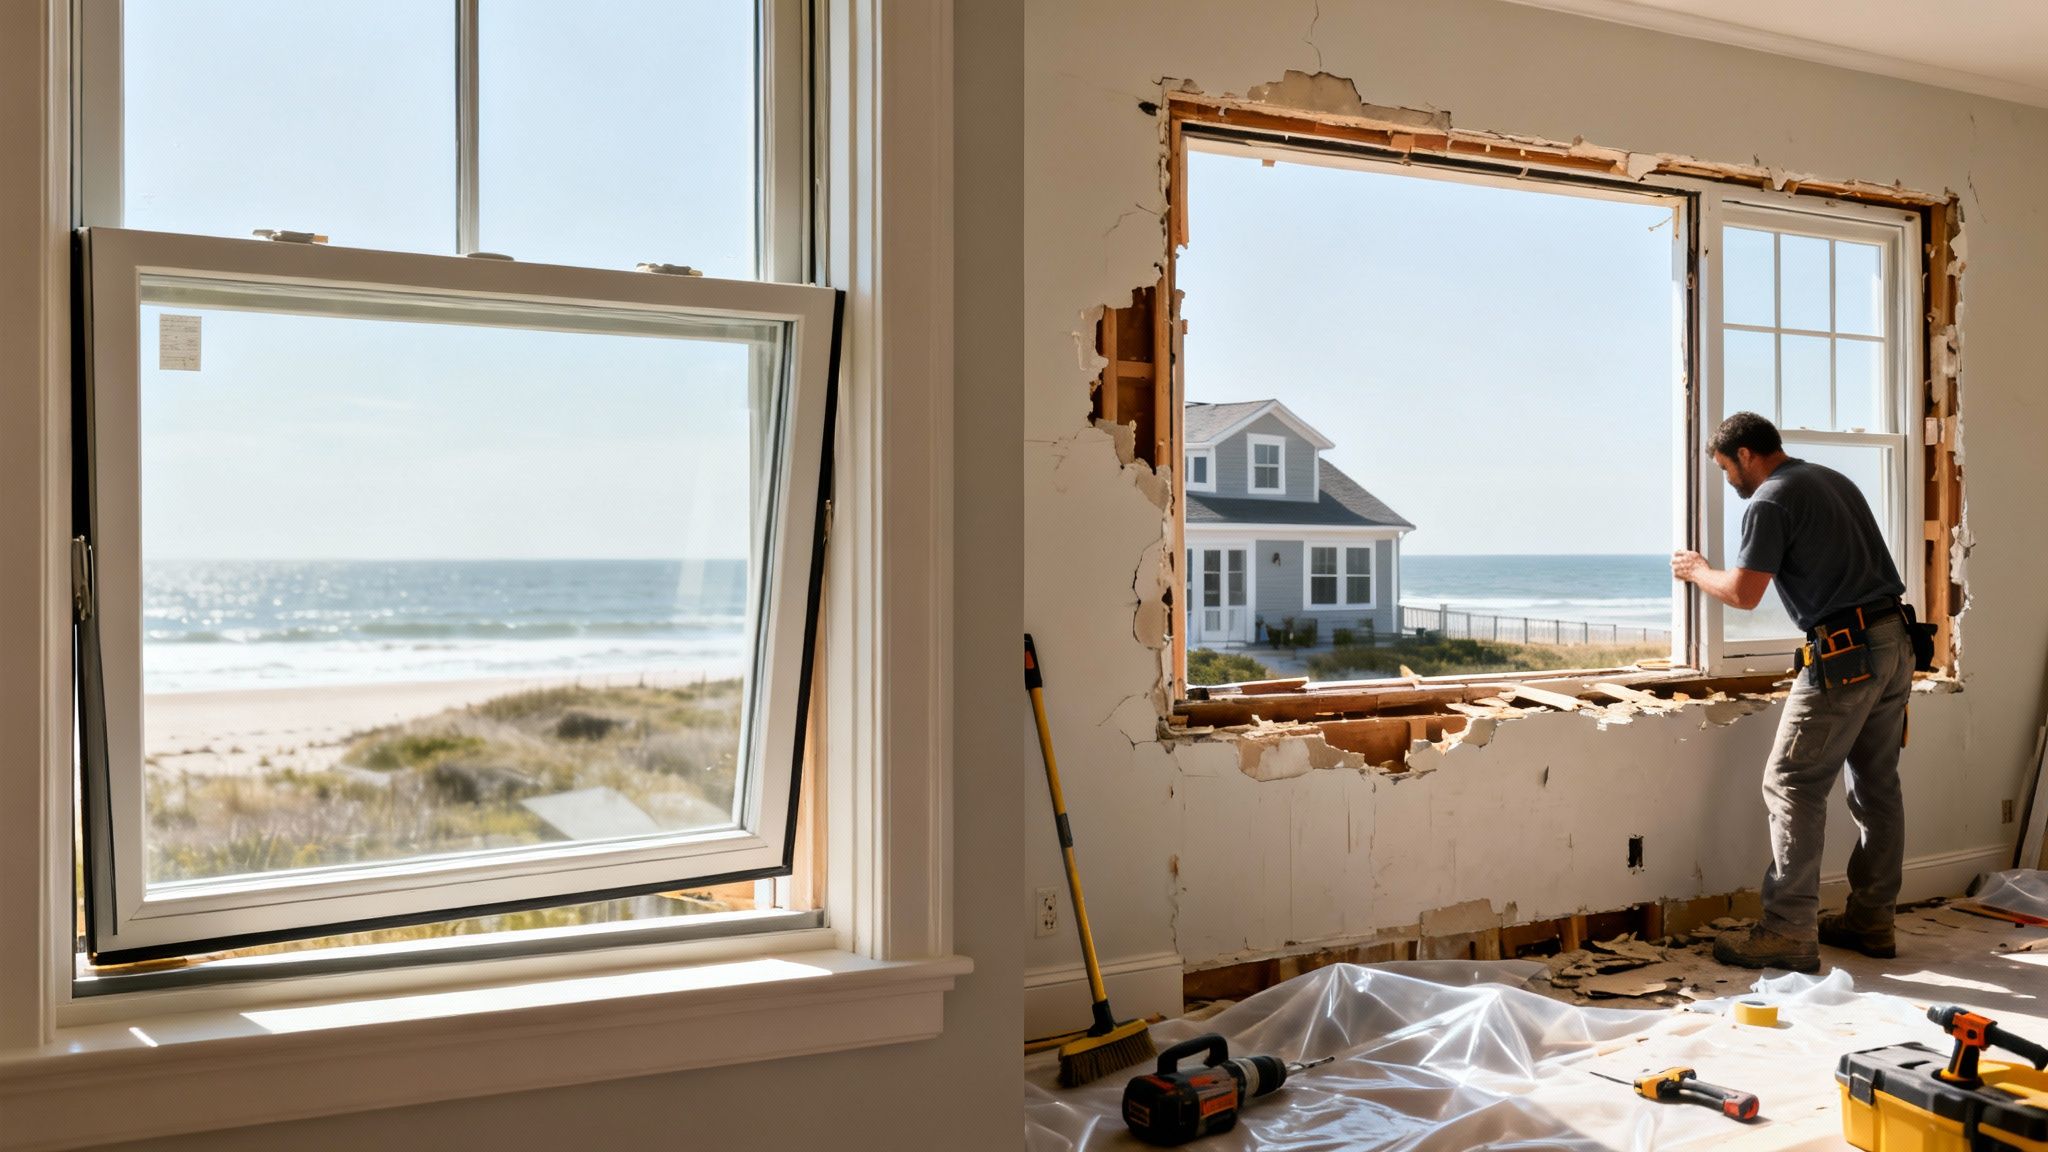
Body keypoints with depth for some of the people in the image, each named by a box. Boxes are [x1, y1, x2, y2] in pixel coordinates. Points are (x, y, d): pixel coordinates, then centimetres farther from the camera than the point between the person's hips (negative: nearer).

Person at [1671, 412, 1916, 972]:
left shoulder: (1770, 501, -9)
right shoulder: (1834, 479, 18)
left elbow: (1743, 593, -14)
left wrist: (1697, 570, 4)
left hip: (1845, 653, -9)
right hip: (1896, 640, 9)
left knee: (1793, 784, -6)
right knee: (1877, 785, 13)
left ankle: (1789, 932, -7)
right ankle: (1871, 920, 21)